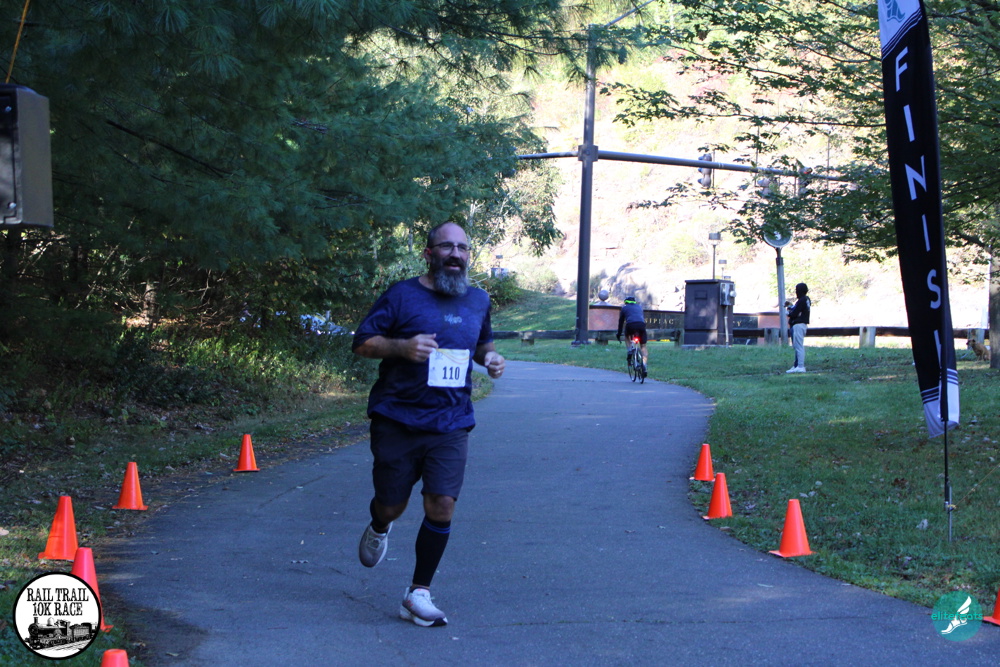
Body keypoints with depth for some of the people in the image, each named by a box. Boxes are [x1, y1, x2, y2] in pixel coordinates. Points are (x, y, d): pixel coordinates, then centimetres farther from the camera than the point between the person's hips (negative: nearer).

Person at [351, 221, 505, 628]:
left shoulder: (478, 301, 11)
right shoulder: (402, 296, -3)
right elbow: (362, 342, -3)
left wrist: (489, 358, 5)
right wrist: (402, 346, -21)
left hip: (450, 426, 3)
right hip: (397, 422, -2)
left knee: (442, 505, -9)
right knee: (391, 505, 6)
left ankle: (418, 594, 4)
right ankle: (379, 528, 46)